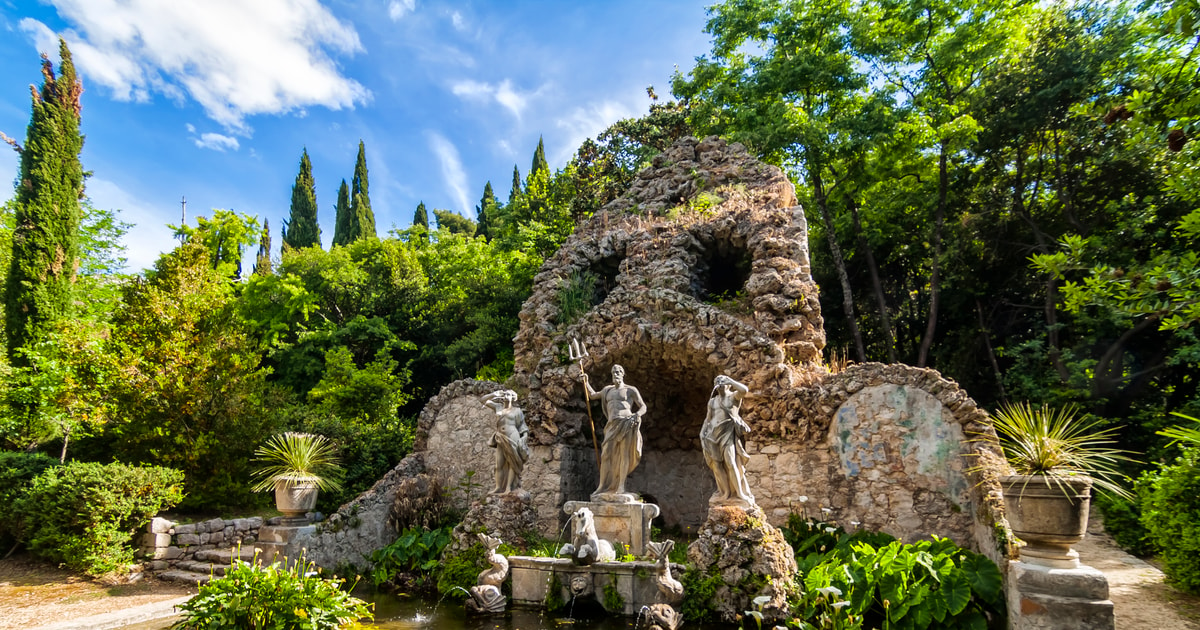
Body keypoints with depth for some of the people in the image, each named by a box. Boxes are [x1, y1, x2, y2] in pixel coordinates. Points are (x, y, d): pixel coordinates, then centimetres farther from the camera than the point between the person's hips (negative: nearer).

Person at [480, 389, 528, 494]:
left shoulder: (517, 411, 7)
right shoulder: (498, 407, 15)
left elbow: (521, 427, 8)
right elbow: (483, 400, 19)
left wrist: (524, 440, -1)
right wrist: (495, 394, 11)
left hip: (512, 438, -4)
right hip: (501, 440, 4)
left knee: (511, 463, -3)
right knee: (499, 465, 2)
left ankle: (508, 488, -4)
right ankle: (498, 488, 4)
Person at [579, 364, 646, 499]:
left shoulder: (631, 390, 7)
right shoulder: (608, 390, 24)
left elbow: (643, 407, 4)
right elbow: (592, 395, 38)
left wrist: (637, 415, -18)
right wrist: (586, 382, 24)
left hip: (626, 423, -5)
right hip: (612, 426, 5)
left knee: (624, 455, -9)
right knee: (607, 455, -4)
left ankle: (620, 489, -10)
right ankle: (605, 490, -2)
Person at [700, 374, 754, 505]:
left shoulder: (734, 396, 2)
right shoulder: (712, 401, 18)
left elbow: (744, 390, -19)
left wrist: (729, 380, -9)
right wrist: (702, 432, 9)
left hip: (728, 433, -5)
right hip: (714, 433, 5)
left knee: (730, 463, -16)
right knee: (716, 464, 0)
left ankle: (739, 493, -10)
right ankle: (724, 492, 8)